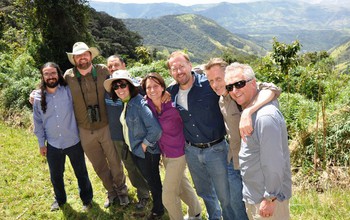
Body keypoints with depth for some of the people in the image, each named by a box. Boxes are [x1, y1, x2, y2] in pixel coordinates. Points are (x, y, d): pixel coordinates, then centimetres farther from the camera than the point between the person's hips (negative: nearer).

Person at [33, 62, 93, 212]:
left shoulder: (69, 91, -10)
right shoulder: (38, 98, -4)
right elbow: (38, 122, 4)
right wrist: (41, 143, 7)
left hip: (74, 142, -2)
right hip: (53, 145, 2)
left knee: (81, 173, 14)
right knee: (56, 175, 19)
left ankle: (86, 199, 37)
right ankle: (60, 199, 45)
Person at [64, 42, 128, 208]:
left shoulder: (103, 71, -9)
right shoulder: (69, 76, -6)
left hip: (106, 127, -2)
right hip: (86, 131, 2)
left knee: (115, 162, 14)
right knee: (99, 166, 19)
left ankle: (121, 190, 41)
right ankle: (111, 191, 43)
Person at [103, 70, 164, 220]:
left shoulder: (139, 103, -25)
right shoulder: (126, 104, 1)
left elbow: (155, 129, -32)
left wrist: (144, 145, -20)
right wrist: (132, 146, 8)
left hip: (147, 152, -8)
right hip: (135, 150, 8)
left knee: (153, 181, 12)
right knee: (148, 179, 25)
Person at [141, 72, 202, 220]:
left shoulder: (173, 106, -25)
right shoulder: (148, 105, -9)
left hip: (177, 154, -6)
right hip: (164, 154, 6)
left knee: (168, 197, 1)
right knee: (182, 185, 24)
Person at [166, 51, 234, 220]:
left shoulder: (209, 83, -18)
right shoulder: (171, 93, 0)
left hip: (216, 149, -5)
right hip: (191, 151, 5)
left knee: (225, 196, 8)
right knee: (205, 193, 24)